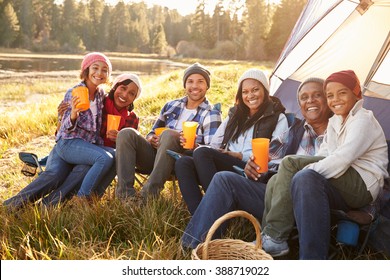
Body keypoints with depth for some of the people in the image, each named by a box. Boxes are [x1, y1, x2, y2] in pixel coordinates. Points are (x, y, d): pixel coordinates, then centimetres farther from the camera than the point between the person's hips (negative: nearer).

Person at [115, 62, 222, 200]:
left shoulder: (211, 114, 5)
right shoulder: (171, 106, 20)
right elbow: (152, 133, 26)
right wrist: (151, 139, 0)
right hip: (155, 156, 5)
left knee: (169, 134, -34)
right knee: (126, 133, -17)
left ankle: (149, 195, -37)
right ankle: (126, 192, -29)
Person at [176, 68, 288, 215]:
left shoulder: (278, 118, 10)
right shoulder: (234, 115, 27)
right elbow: (215, 145, 22)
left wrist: (241, 156, -9)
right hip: (223, 167, 6)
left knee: (202, 153, -29)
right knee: (183, 163, -22)